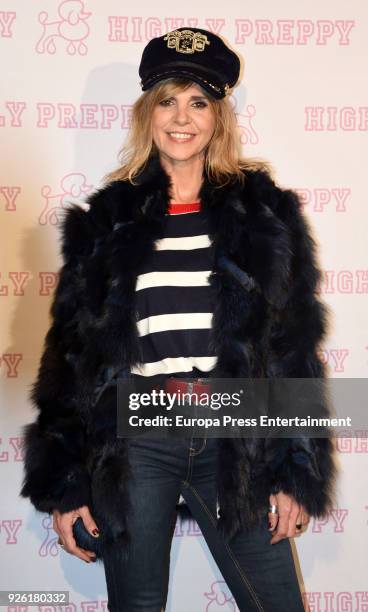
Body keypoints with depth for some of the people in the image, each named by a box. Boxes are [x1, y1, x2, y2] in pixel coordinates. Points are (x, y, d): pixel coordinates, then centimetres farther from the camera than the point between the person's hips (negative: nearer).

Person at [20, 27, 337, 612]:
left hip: (236, 446, 0)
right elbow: (70, 350, 5)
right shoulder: (106, 220, 5)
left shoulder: (263, 212, 4)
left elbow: (294, 347, 4)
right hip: (134, 446, 0)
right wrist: (62, 485, 2)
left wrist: (296, 473, 0)